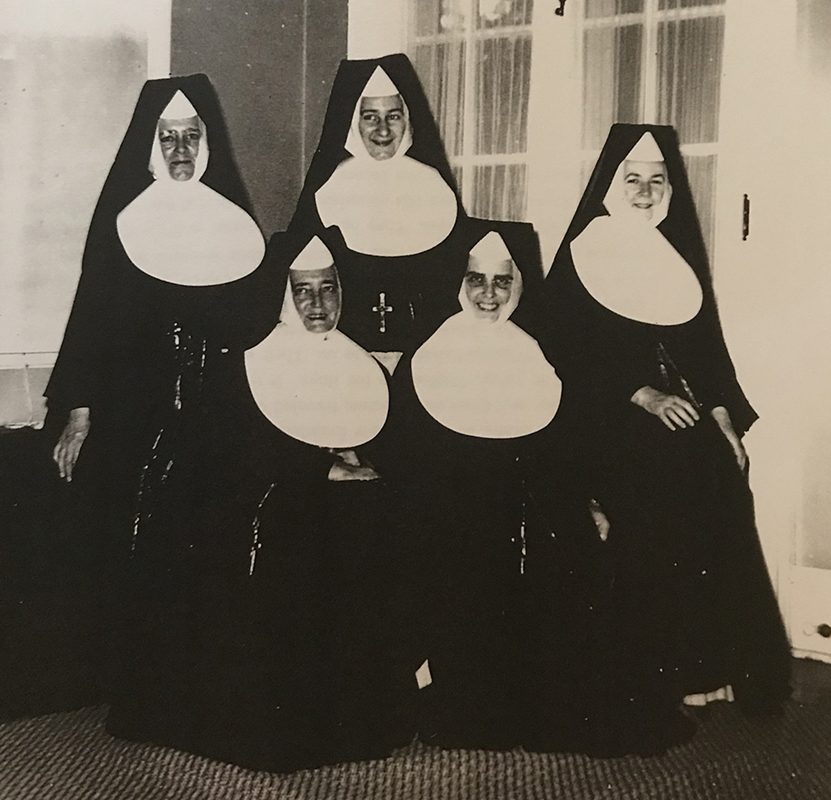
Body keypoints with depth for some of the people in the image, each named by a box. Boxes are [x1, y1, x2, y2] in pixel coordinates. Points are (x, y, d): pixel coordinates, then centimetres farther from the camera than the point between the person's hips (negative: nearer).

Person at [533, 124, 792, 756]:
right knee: (642, 540, -16)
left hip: (690, 418, 5)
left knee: (718, 506, -9)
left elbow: (708, 341, 16)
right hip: (614, 426, -5)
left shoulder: (681, 253, 16)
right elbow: (565, 347, -6)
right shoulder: (581, 255, 1)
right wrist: (640, 393, -12)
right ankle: (640, 689, -3)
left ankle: (702, 669, 7)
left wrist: (723, 411, 4)